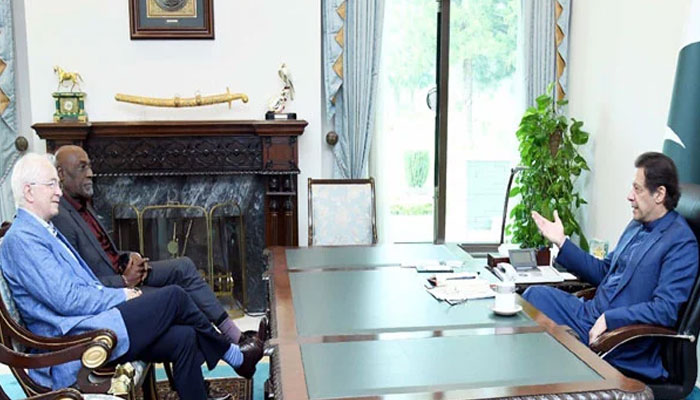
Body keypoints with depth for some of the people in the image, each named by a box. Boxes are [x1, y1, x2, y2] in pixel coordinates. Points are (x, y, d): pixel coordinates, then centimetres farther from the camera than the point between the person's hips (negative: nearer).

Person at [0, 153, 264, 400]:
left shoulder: (43, 231, 21)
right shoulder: (21, 238, -12)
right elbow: (66, 300, -19)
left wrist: (118, 295, 5)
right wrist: (120, 296, -9)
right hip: (76, 339, -10)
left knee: (183, 338, -5)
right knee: (173, 296, -9)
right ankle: (233, 355, 11)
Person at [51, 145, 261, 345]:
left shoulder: (82, 205, 10)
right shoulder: (60, 218, -21)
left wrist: (127, 257, 0)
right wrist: (124, 281, -20)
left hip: (122, 272, 9)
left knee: (184, 266, 0)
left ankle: (235, 336, 1)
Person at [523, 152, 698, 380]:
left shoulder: (681, 243, -15)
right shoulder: (637, 225, 13)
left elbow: (666, 310, -23)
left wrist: (610, 319, -24)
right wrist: (561, 242, 13)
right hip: (591, 315, 9)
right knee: (536, 295, -3)